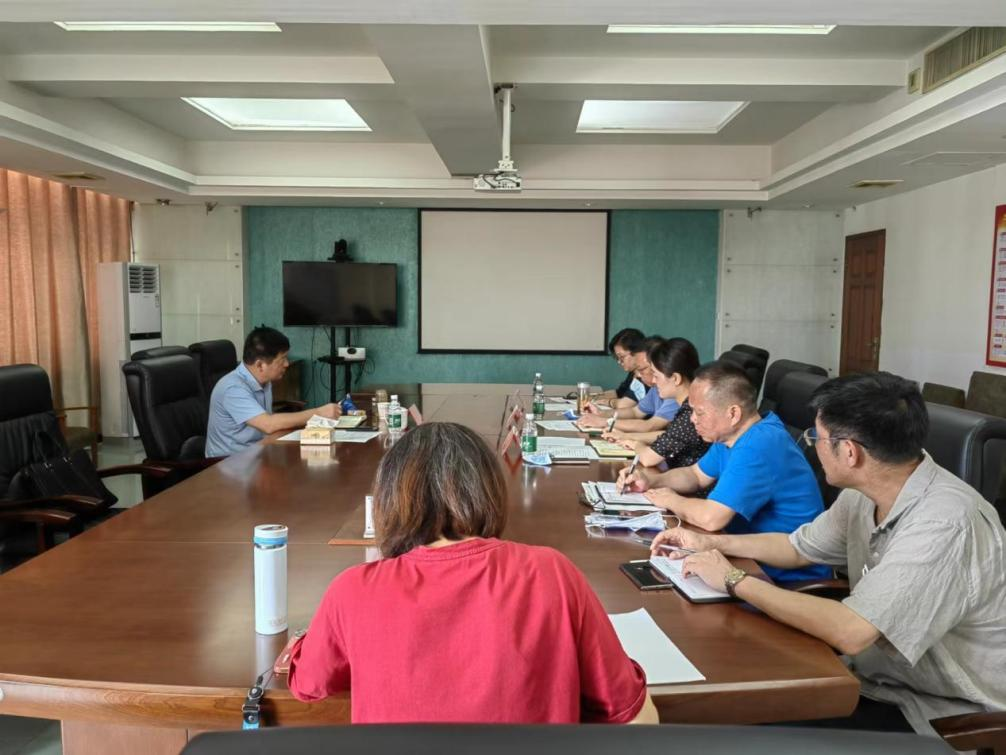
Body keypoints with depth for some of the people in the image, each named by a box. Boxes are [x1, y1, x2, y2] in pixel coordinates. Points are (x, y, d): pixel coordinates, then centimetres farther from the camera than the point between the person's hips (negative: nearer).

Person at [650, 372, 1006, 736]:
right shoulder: (864, 495, -3)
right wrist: (711, 543, 7)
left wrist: (735, 580, -26)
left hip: (944, 714, -7)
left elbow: (850, 631, -36)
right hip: (879, 678, 7)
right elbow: (797, 547, 15)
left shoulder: (944, 523, -31)